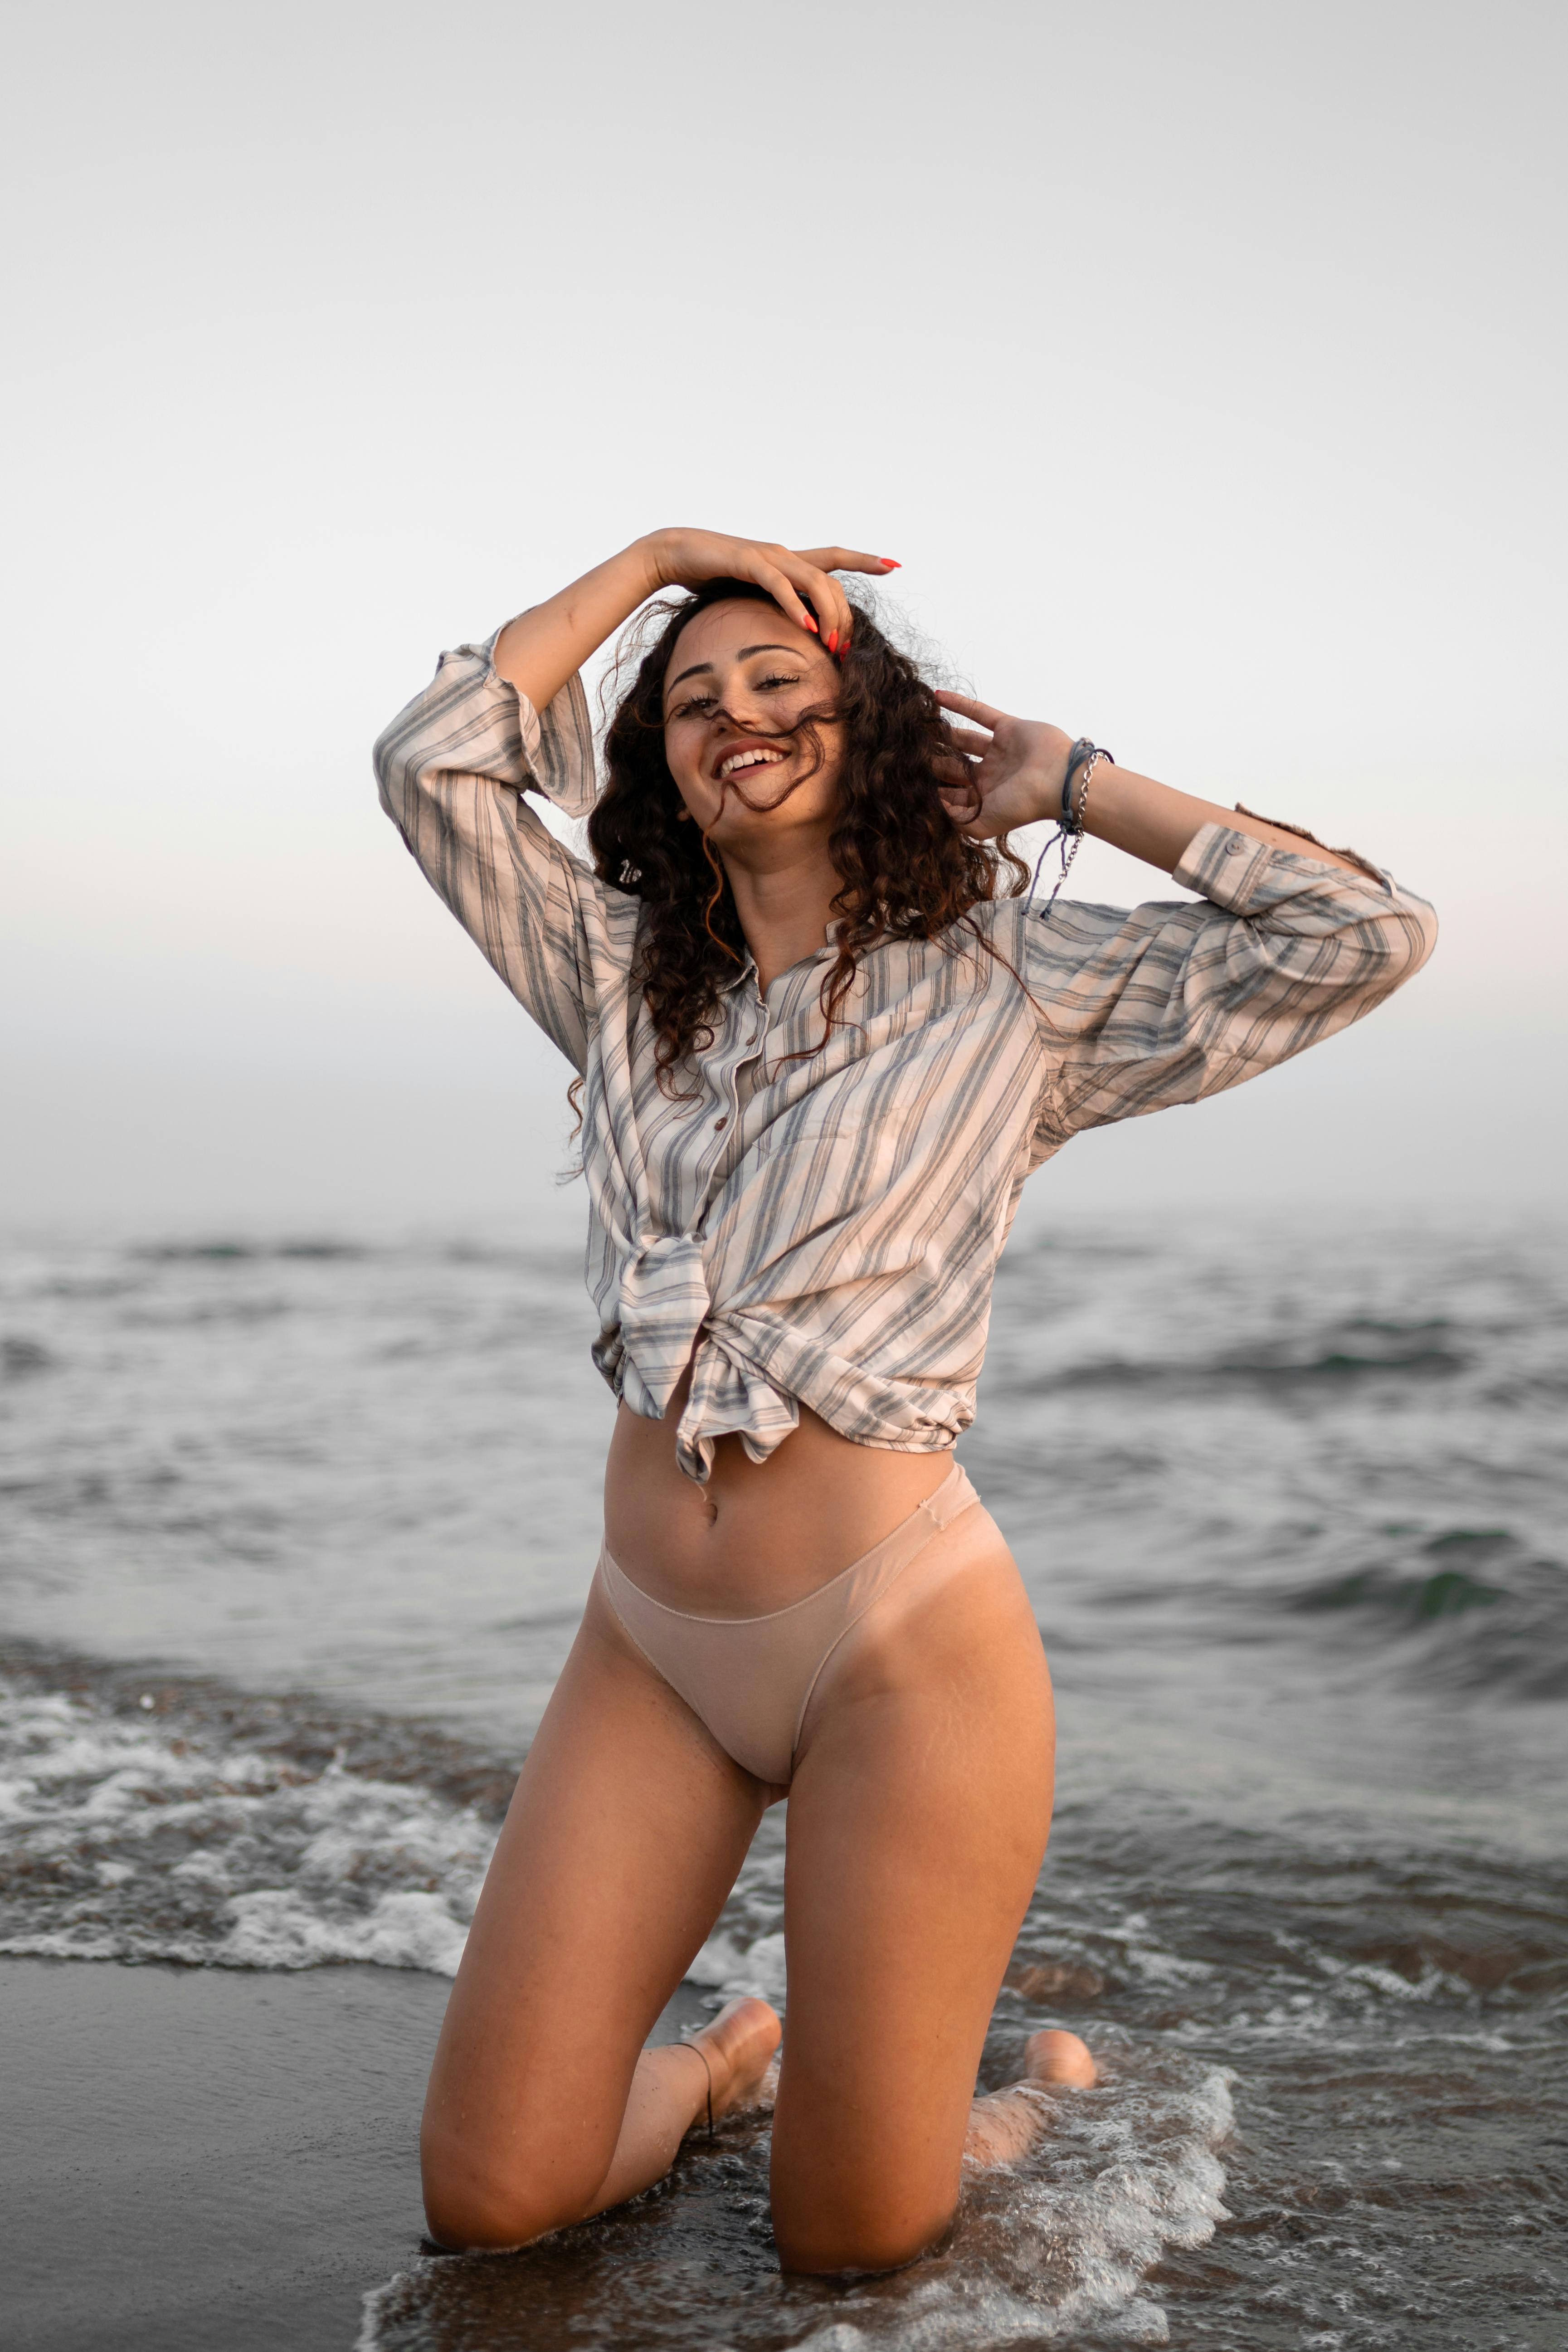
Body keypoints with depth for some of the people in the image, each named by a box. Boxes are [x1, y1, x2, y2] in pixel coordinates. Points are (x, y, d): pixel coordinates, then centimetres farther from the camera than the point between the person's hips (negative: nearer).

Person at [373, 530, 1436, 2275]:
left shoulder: (1012, 983, -1)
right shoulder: (625, 983, 11)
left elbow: (1371, 933, -8)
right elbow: (432, 759, 5)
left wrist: (1074, 788, -1)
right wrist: (657, 555, 7)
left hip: (902, 1644, -4)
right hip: (651, 1649, 5)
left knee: (846, 2244, 4)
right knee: (489, 2205, 4)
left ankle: (1038, 2096, 36)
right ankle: (719, 2065, 35)